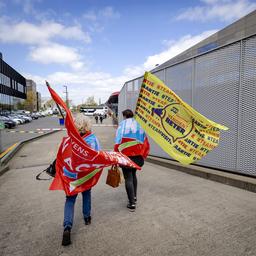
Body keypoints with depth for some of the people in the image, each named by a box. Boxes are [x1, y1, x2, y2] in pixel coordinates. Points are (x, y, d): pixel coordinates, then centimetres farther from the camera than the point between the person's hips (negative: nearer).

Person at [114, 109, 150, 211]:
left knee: (128, 178, 2)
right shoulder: (139, 126, 9)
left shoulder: (122, 125, -5)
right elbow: (145, 143, 8)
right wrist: (143, 156, 16)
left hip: (126, 157, -5)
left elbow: (118, 143, -12)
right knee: (133, 175, 24)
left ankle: (132, 203, 5)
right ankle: (134, 197, 35)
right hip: (138, 156, 5)